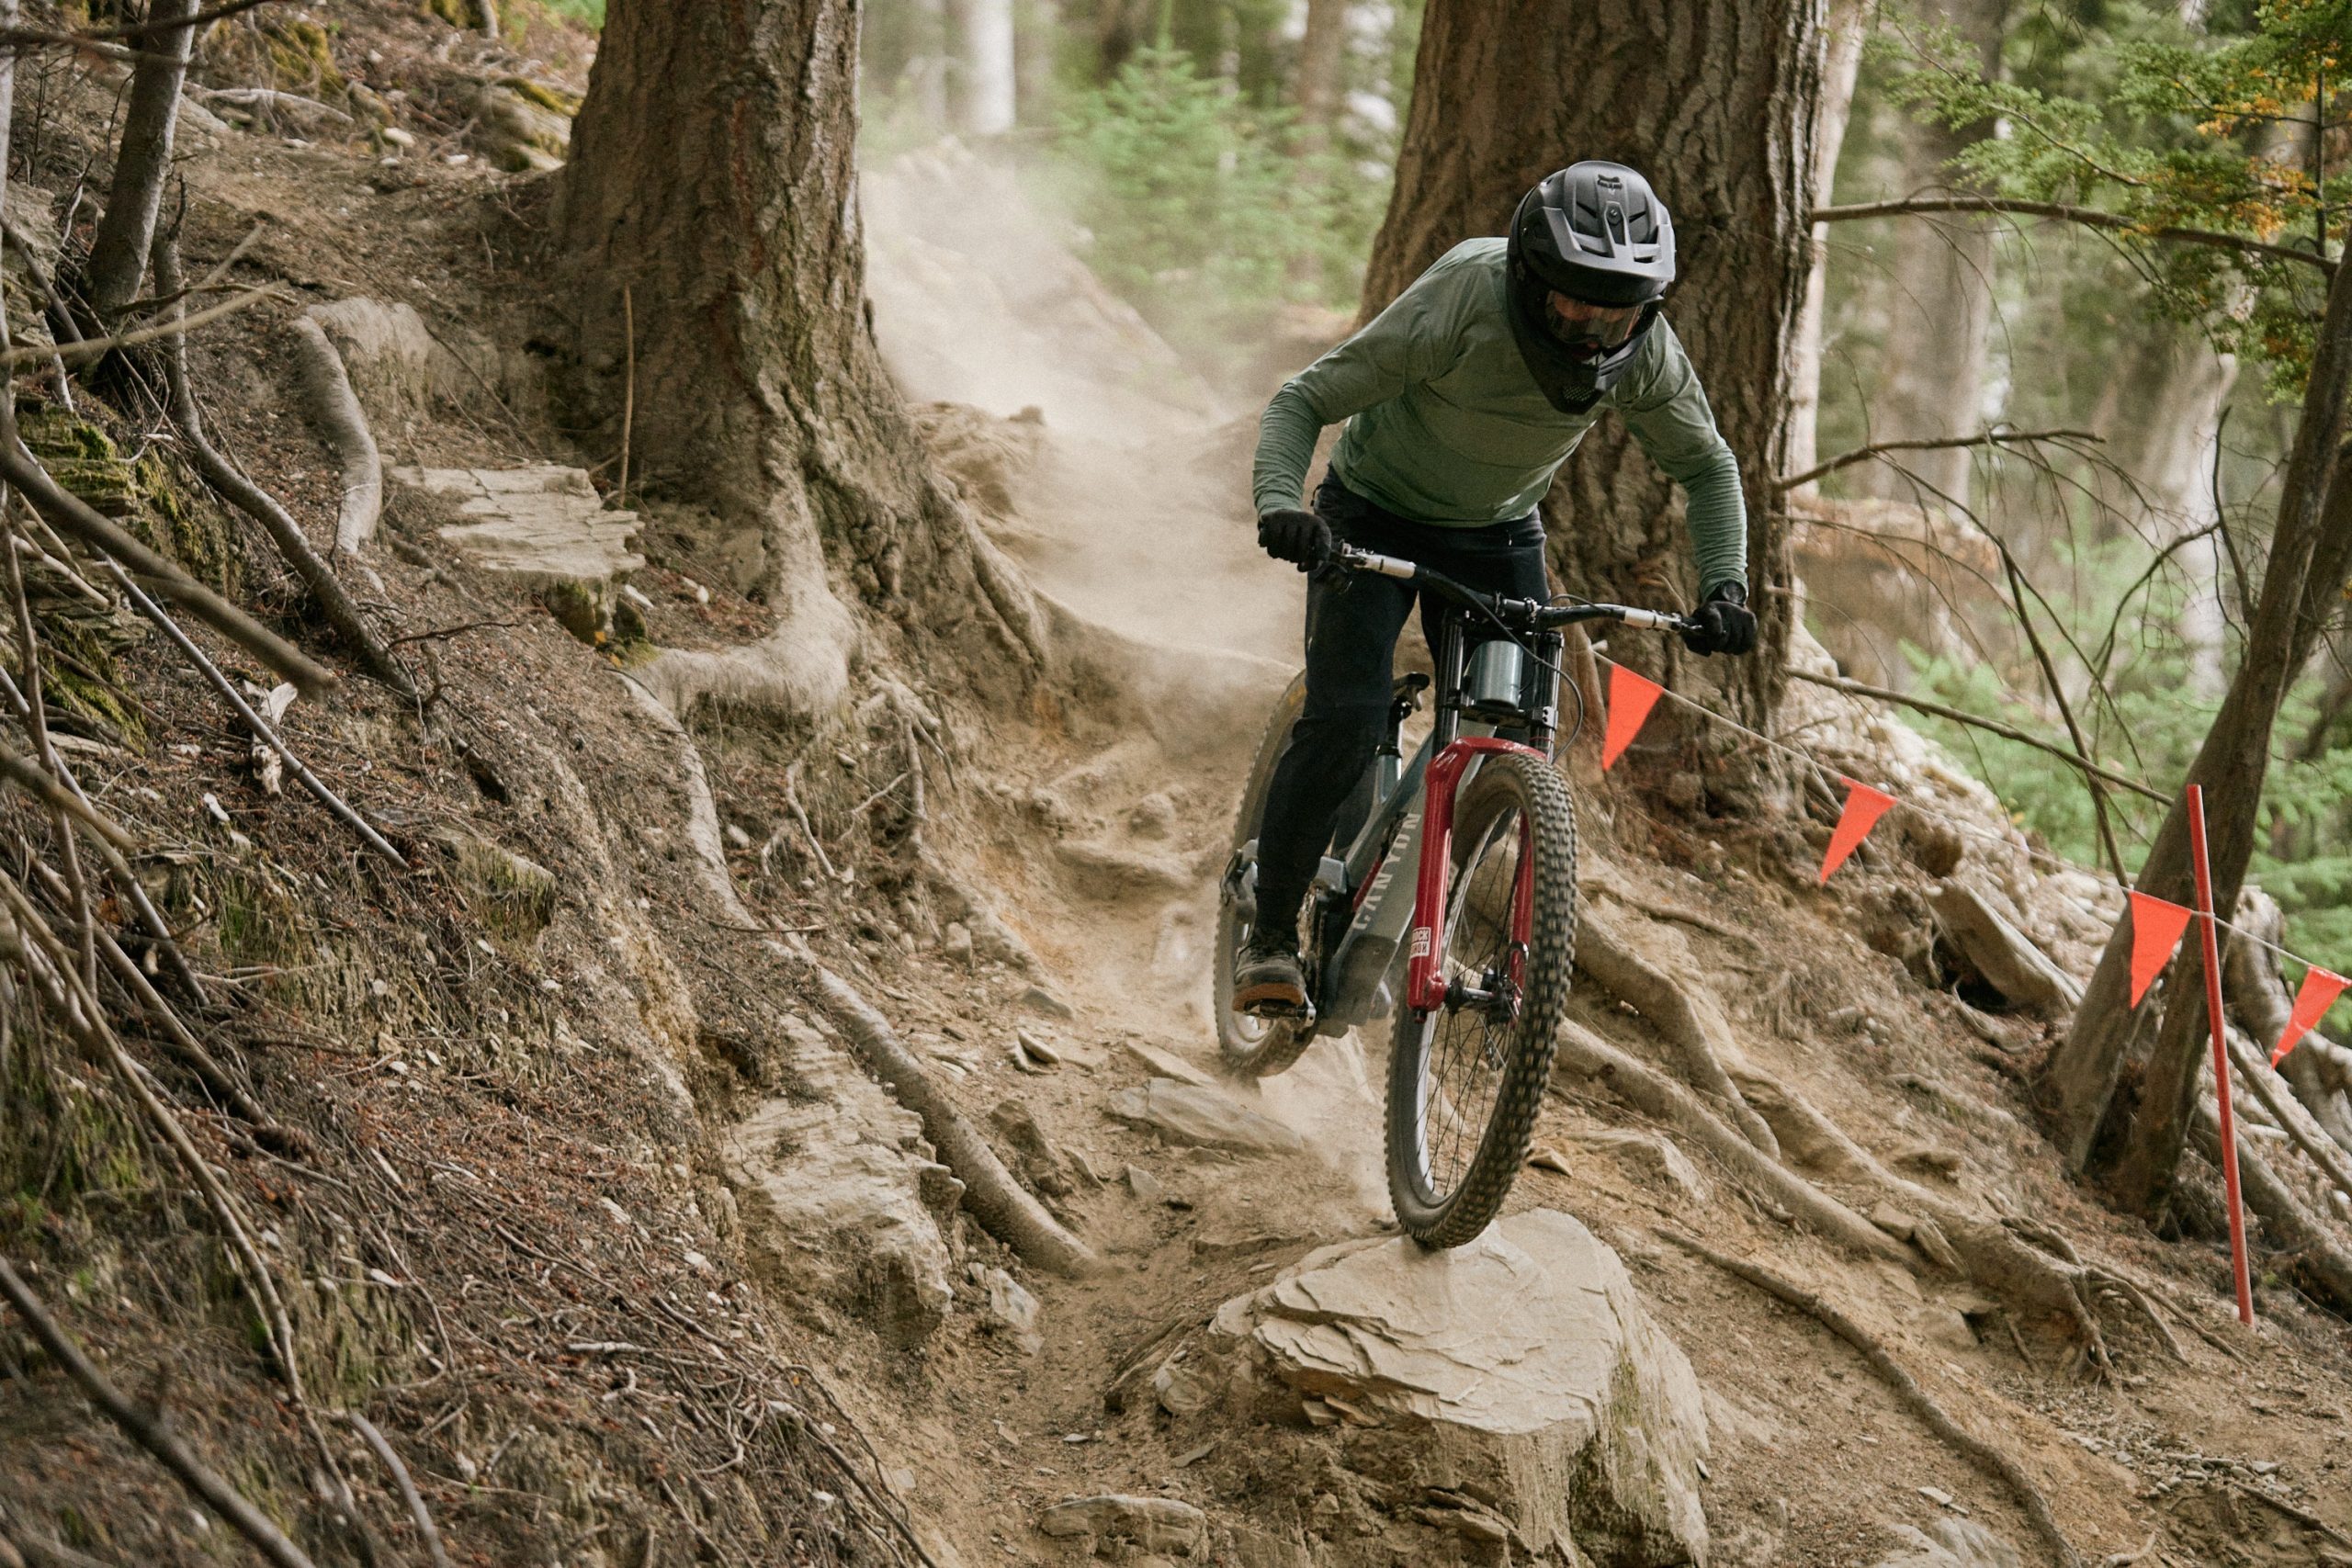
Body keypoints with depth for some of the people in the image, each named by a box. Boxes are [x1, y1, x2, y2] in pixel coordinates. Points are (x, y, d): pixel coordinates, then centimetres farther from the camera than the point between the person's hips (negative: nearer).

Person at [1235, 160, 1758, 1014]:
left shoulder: (1647, 353, -21)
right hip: (1375, 517, -4)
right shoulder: (1459, 305, -33)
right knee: (1343, 724, -20)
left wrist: (1724, 588, -16)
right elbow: (1303, 400, -26)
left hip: (1499, 535, 4)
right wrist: (1278, 502, -45)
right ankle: (1270, 936, -5)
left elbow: (1706, 465, -2)